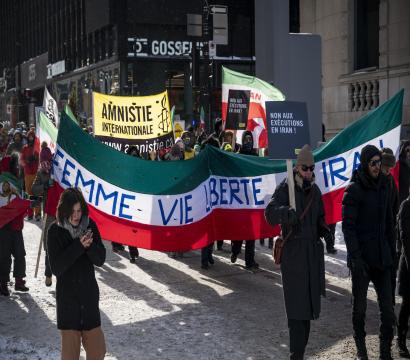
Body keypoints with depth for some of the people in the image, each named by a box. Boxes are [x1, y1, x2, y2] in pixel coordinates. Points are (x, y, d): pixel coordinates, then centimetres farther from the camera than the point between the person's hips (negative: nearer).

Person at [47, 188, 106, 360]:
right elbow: (56, 267, -15)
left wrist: (90, 245, -22)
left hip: (89, 292, 2)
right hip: (67, 295, -2)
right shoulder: (55, 231, -10)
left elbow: (100, 260, -3)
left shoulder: (90, 225, -3)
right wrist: (79, 246, -22)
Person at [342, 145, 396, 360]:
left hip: (382, 256, 5)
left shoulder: (383, 185, 8)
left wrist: (392, 251, 14)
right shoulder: (354, 190, -10)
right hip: (362, 256, -5)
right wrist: (355, 257, -18)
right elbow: (348, 226, -13)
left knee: (387, 306, 0)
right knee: (360, 306, 8)